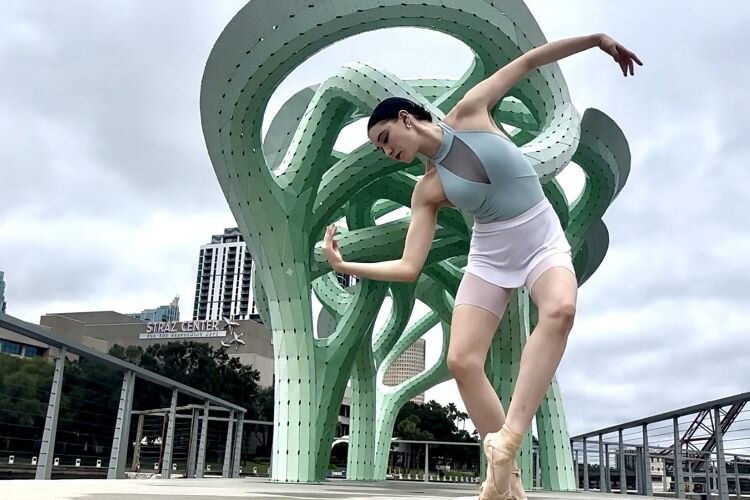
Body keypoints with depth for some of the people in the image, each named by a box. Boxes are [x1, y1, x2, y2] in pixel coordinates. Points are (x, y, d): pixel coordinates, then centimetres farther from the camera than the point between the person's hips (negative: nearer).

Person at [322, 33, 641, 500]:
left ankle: (507, 442, -39)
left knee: (560, 310, -36)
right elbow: (409, 268, -8)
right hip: (491, 255, 2)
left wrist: (597, 38, 4)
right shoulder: (428, 190, -3)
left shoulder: (469, 113, -7)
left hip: (544, 243, -2)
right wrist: (345, 266, -17)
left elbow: (527, 61, 2)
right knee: (462, 360, -14)